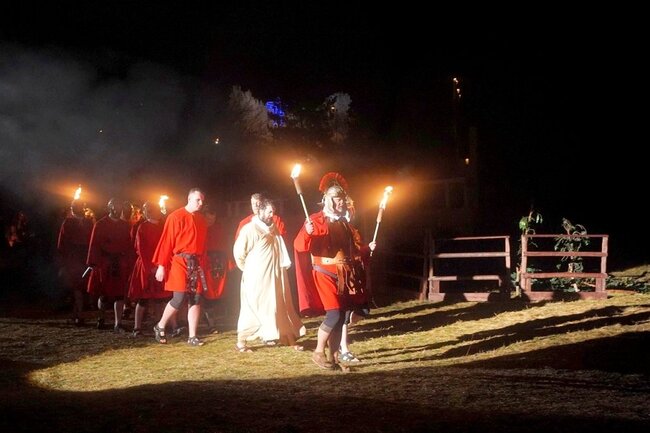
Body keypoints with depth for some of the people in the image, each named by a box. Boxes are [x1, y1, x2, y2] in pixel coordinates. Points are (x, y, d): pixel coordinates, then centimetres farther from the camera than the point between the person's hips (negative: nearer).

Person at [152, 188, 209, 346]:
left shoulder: (201, 219, 13)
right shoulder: (175, 217, -7)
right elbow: (166, 242, -9)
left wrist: (204, 265, 13)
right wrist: (161, 265, -12)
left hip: (197, 263, 6)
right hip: (180, 262, -6)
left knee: (196, 299, 2)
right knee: (179, 298, -10)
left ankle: (192, 336, 7)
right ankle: (160, 327, 12)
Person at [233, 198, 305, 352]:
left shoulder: (273, 228, 13)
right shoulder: (249, 228, -12)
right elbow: (238, 252, -12)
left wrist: (284, 265, 4)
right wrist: (248, 269, -2)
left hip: (275, 276, 8)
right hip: (257, 278, -8)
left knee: (282, 307, 11)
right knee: (253, 309, -3)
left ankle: (291, 340, 17)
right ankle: (241, 341, 7)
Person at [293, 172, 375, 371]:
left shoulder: (345, 223, 13)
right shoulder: (316, 220, -9)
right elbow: (299, 246, -21)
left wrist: (367, 248, 14)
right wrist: (307, 233, -39)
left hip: (343, 277, 7)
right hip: (325, 275, -7)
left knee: (340, 318, 6)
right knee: (334, 314, -16)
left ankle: (334, 358, 12)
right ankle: (318, 352, 0)